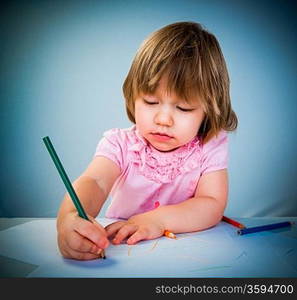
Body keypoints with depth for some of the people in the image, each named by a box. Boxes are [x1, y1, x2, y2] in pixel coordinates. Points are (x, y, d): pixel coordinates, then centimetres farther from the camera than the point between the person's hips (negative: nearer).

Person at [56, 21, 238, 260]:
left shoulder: (211, 147, -8)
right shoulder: (120, 144, -9)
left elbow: (213, 205, -15)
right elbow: (93, 183, -26)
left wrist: (158, 220, -31)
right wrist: (69, 219, -48)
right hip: (121, 249, 0)